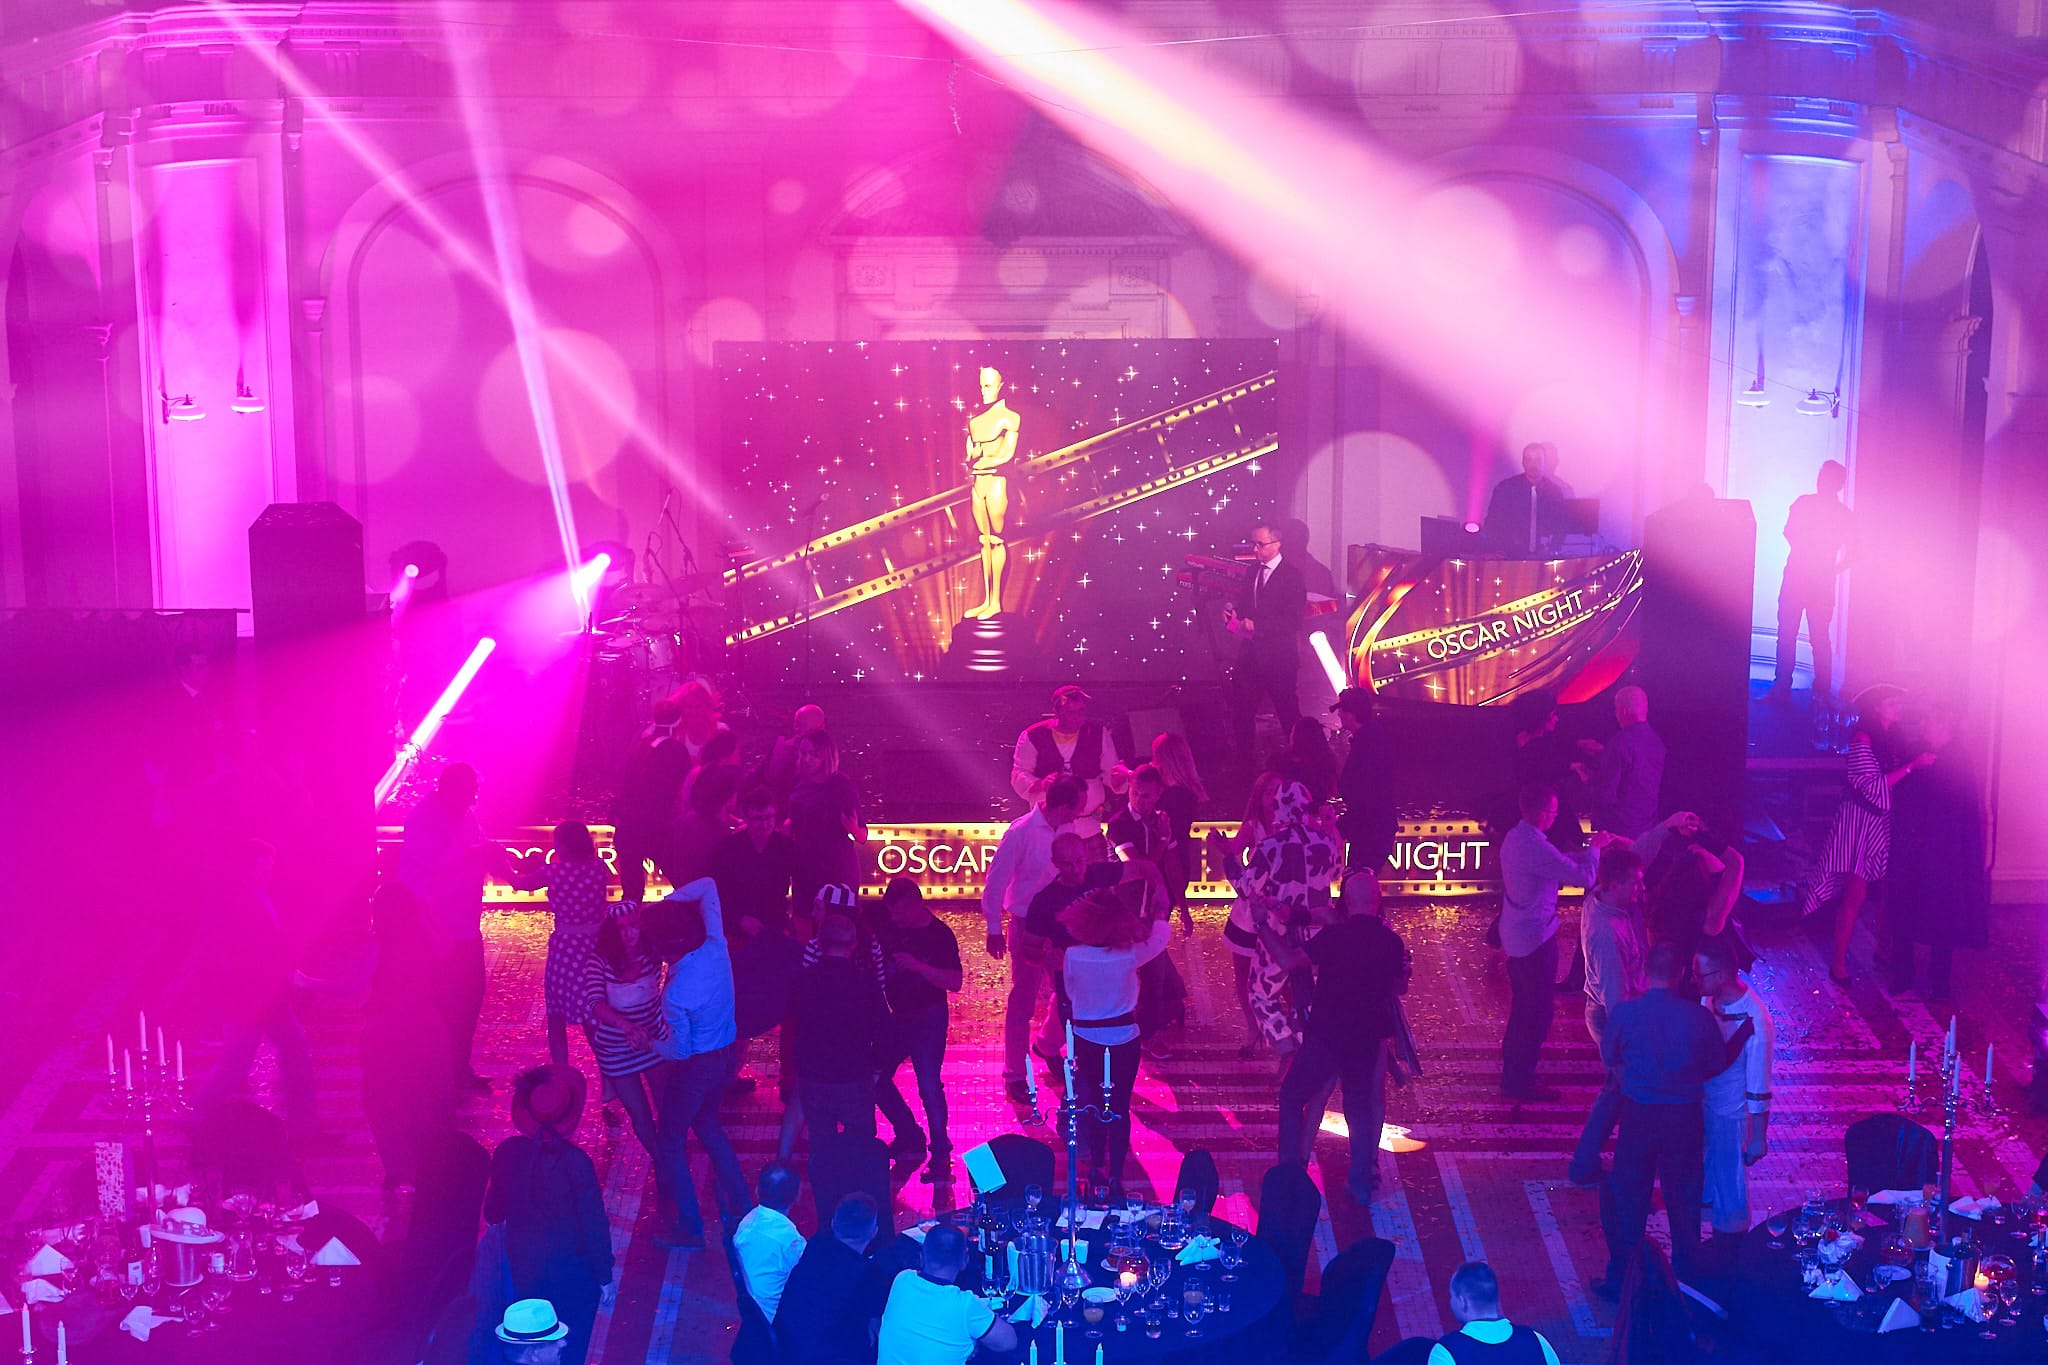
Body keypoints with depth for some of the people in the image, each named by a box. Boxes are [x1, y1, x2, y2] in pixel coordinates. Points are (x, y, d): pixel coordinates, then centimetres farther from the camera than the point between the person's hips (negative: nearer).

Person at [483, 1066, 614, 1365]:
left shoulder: (507, 1153, -12)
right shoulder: (574, 1161, -25)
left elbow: (492, 1213, 2)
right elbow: (593, 1224, -18)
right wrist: (604, 1275, -6)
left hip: (521, 1270, 4)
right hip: (571, 1274, -4)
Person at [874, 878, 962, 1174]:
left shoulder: (939, 934, -15)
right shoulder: (885, 922, -3)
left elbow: (955, 983, -19)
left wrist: (918, 966, -30)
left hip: (928, 1019, -6)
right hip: (894, 1015, 6)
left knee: (929, 1085, -10)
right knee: (875, 1078, 10)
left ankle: (941, 1153, 1)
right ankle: (910, 1139, 24)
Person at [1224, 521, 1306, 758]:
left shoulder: (1292, 576, -11)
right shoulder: (1252, 571, 11)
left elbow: (1294, 620, -16)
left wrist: (1256, 625, -22)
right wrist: (1234, 615, -4)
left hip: (1278, 657, -6)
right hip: (1250, 654, 6)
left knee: (1288, 712, 2)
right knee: (1241, 708, 9)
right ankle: (1243, 758, 21)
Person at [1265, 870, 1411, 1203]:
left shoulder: (1336, 935, -17)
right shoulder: (1392, 942, -4)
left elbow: (1289, 961, -23)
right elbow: (1400, 987, 10)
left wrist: (1262, 926, -14)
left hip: (1324, 1036, -4)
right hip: (1367, 1039, 4)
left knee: (1292, 1098, 12)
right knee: (1360, 1105, 20)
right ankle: (1362, 1181, 21)